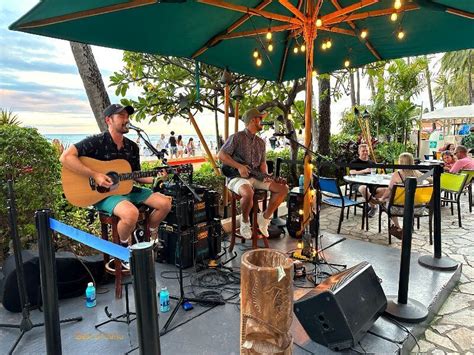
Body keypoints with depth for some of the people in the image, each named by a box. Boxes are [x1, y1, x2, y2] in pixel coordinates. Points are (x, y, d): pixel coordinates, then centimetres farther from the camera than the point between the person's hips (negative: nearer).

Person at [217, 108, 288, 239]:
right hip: (237, 177, -7)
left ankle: (264, 218, 5)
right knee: (248, 193, -40)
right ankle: (245, 221, -8)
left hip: (255, 177, 7)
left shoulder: (260, 142, 16)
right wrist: (239, 166, -19)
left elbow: (263, 163, 17)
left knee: (283, 188, -8)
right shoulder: (237, 137, -6)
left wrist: (266, 176, -4)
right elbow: (220, 155, -11)